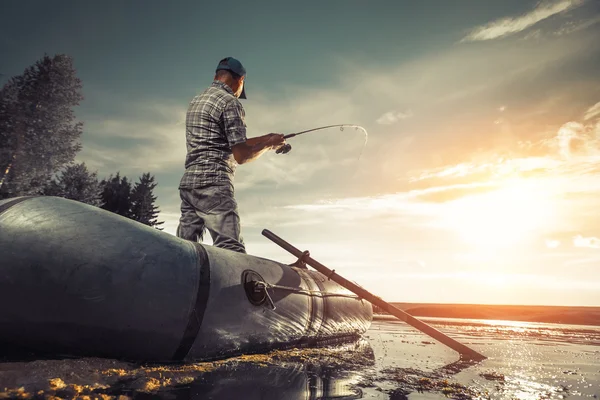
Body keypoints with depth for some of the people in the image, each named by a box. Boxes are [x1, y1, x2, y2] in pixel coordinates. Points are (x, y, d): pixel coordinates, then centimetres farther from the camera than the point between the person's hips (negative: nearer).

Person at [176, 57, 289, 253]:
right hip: (213, 184, -9)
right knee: (231, 251, -13)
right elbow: (241, 155, -10)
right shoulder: (230, 102, -5)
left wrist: (266, 139, 25)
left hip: (188, 183, 9)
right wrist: (269, 143, 6)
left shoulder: (196, 101, 21)